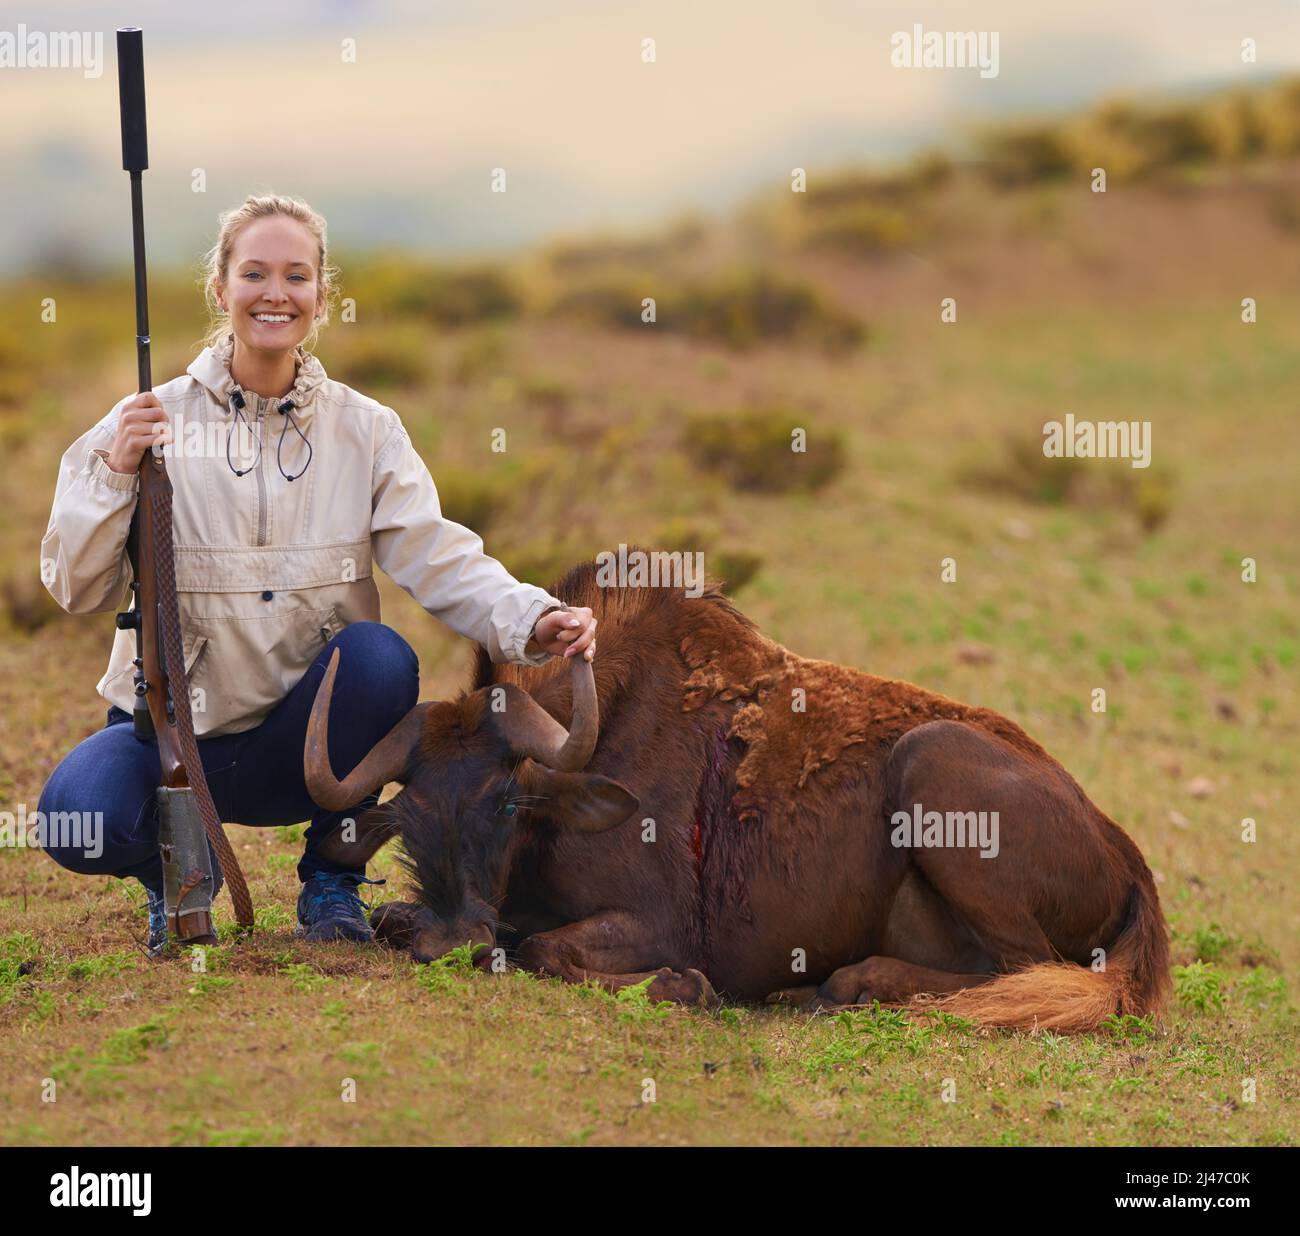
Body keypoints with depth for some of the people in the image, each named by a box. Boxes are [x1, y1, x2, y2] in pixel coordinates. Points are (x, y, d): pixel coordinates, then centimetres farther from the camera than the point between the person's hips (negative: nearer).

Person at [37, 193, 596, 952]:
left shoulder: (365, 431, 2)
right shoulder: (153, 422, -2)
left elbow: (439, 560, -10)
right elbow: (78, 590, -4)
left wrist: (531, 619, -29)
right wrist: (116, 476, -19)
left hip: (299, 741, 2)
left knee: (379, 654, -31)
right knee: (79, 819, -33)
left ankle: (332, 882, -5)